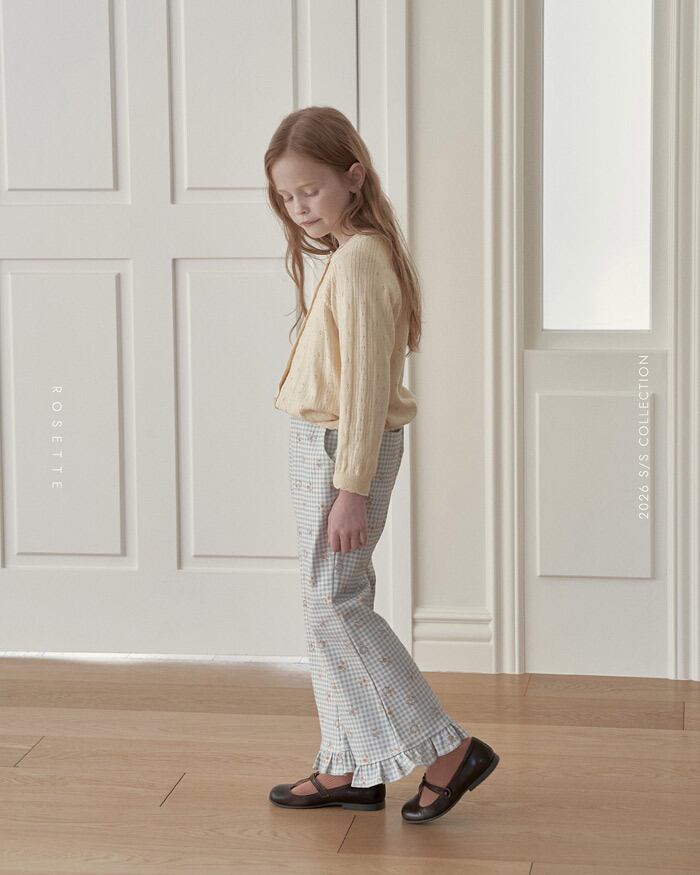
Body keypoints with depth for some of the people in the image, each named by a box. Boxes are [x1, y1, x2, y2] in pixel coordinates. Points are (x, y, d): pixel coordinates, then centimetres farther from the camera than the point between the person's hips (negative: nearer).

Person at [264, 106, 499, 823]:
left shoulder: (357, 259, -19)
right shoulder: (362, 252, 12)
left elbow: (365, 383, -22)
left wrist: (351, 488, -23)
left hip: (340, 447, -10)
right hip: (323, 447, 10)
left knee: (333, 605, -6)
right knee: (333, 604, 12)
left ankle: (447, 750, -3)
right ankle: (348, 770, 18)